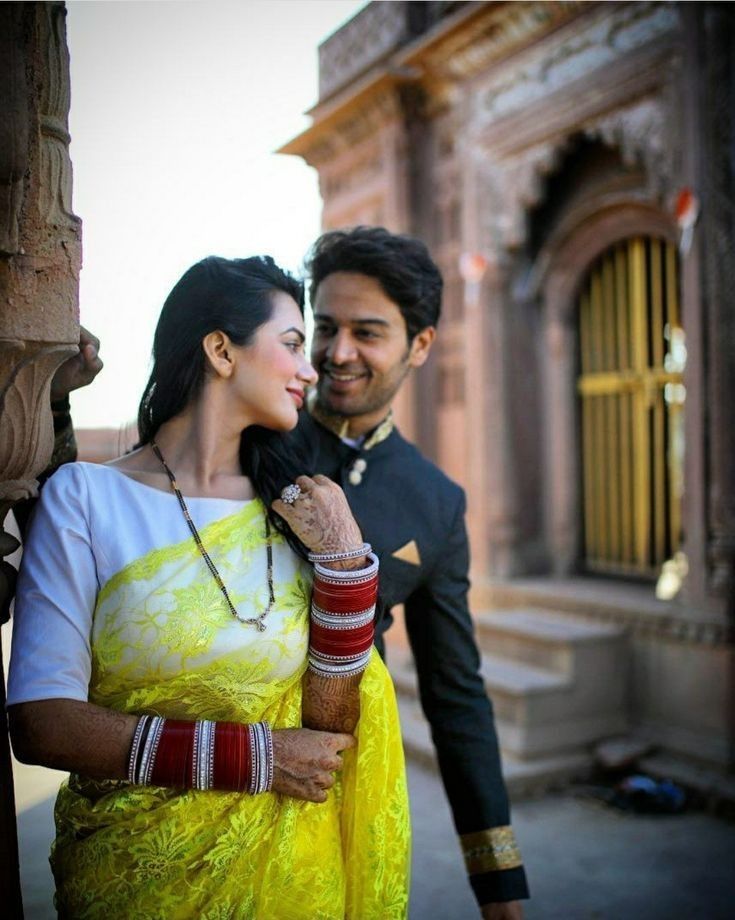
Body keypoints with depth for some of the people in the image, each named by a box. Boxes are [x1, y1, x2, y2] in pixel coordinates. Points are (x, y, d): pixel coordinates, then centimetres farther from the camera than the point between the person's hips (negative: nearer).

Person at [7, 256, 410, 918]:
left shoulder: (297, 510, -3)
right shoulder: (85, 496, -12)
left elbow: (329, 727, -6)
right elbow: (42, 726, -17)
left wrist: (344, 558, -18)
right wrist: (256, 757, -18)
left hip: (285, 866, 3)